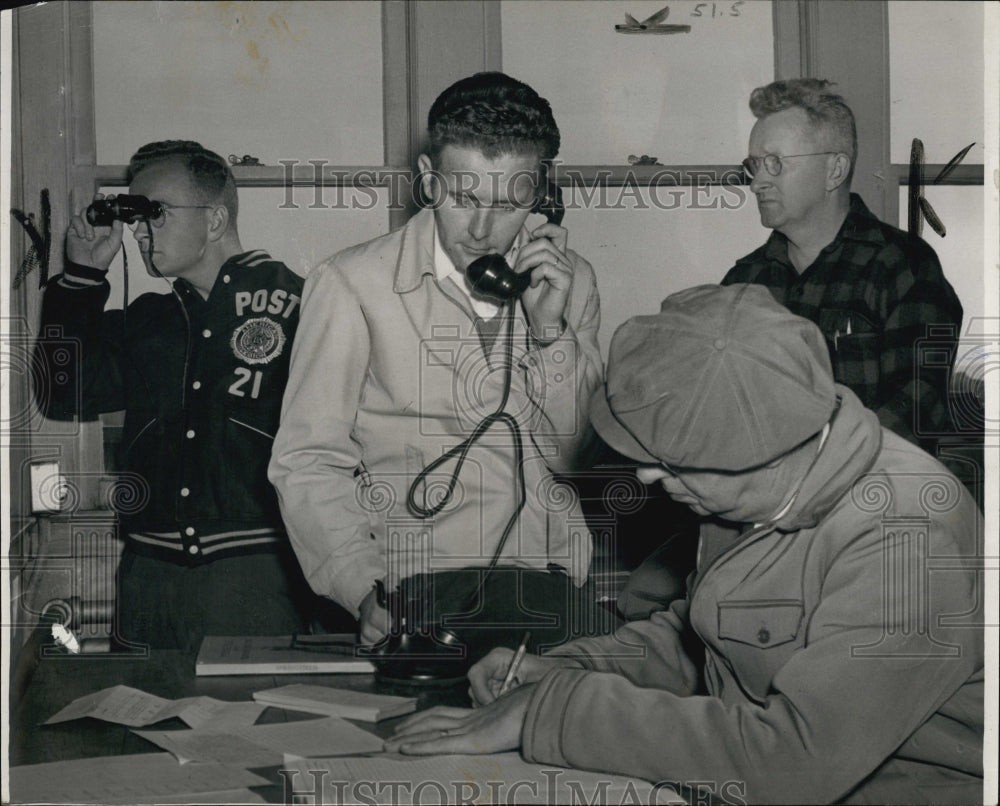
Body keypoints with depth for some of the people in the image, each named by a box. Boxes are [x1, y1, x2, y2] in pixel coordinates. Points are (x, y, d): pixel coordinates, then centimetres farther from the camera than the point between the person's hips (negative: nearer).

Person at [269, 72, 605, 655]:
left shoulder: (569, 281, 12)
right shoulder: (353, 285, 0)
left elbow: (579, 460, 11)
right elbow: (308, 464, -2)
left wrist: (551, 329, -3)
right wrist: (367, 592, -17)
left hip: (553, 581, 4)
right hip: (420, 585, -4)